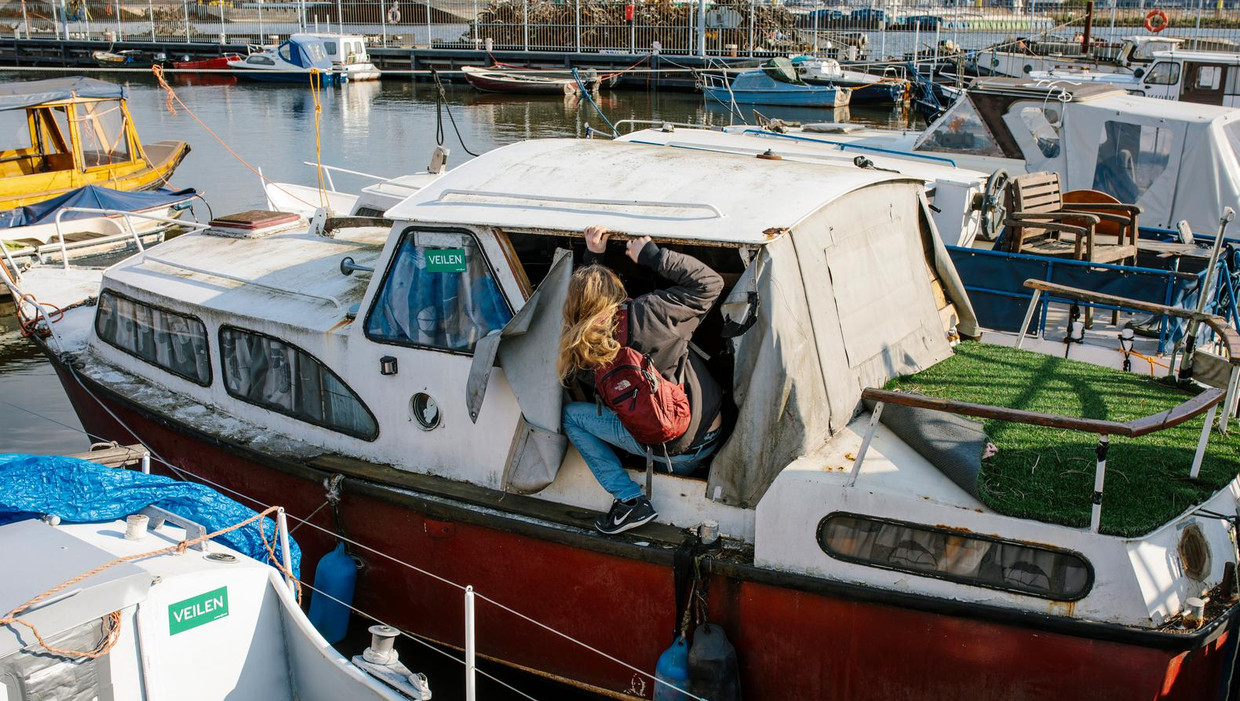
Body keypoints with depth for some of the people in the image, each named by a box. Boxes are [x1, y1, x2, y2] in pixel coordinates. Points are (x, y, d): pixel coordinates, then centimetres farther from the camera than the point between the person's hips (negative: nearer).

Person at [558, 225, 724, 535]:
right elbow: (709, 283, -11)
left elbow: (586, 294, 7)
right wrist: (652, 255, -12)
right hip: (710, 437, 3)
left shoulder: (578, 355, -13)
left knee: (572, 415, 12)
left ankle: (630, 500, 7)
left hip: (672, 449, -3)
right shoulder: (648, 314, -20)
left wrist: (592, 257, 9)